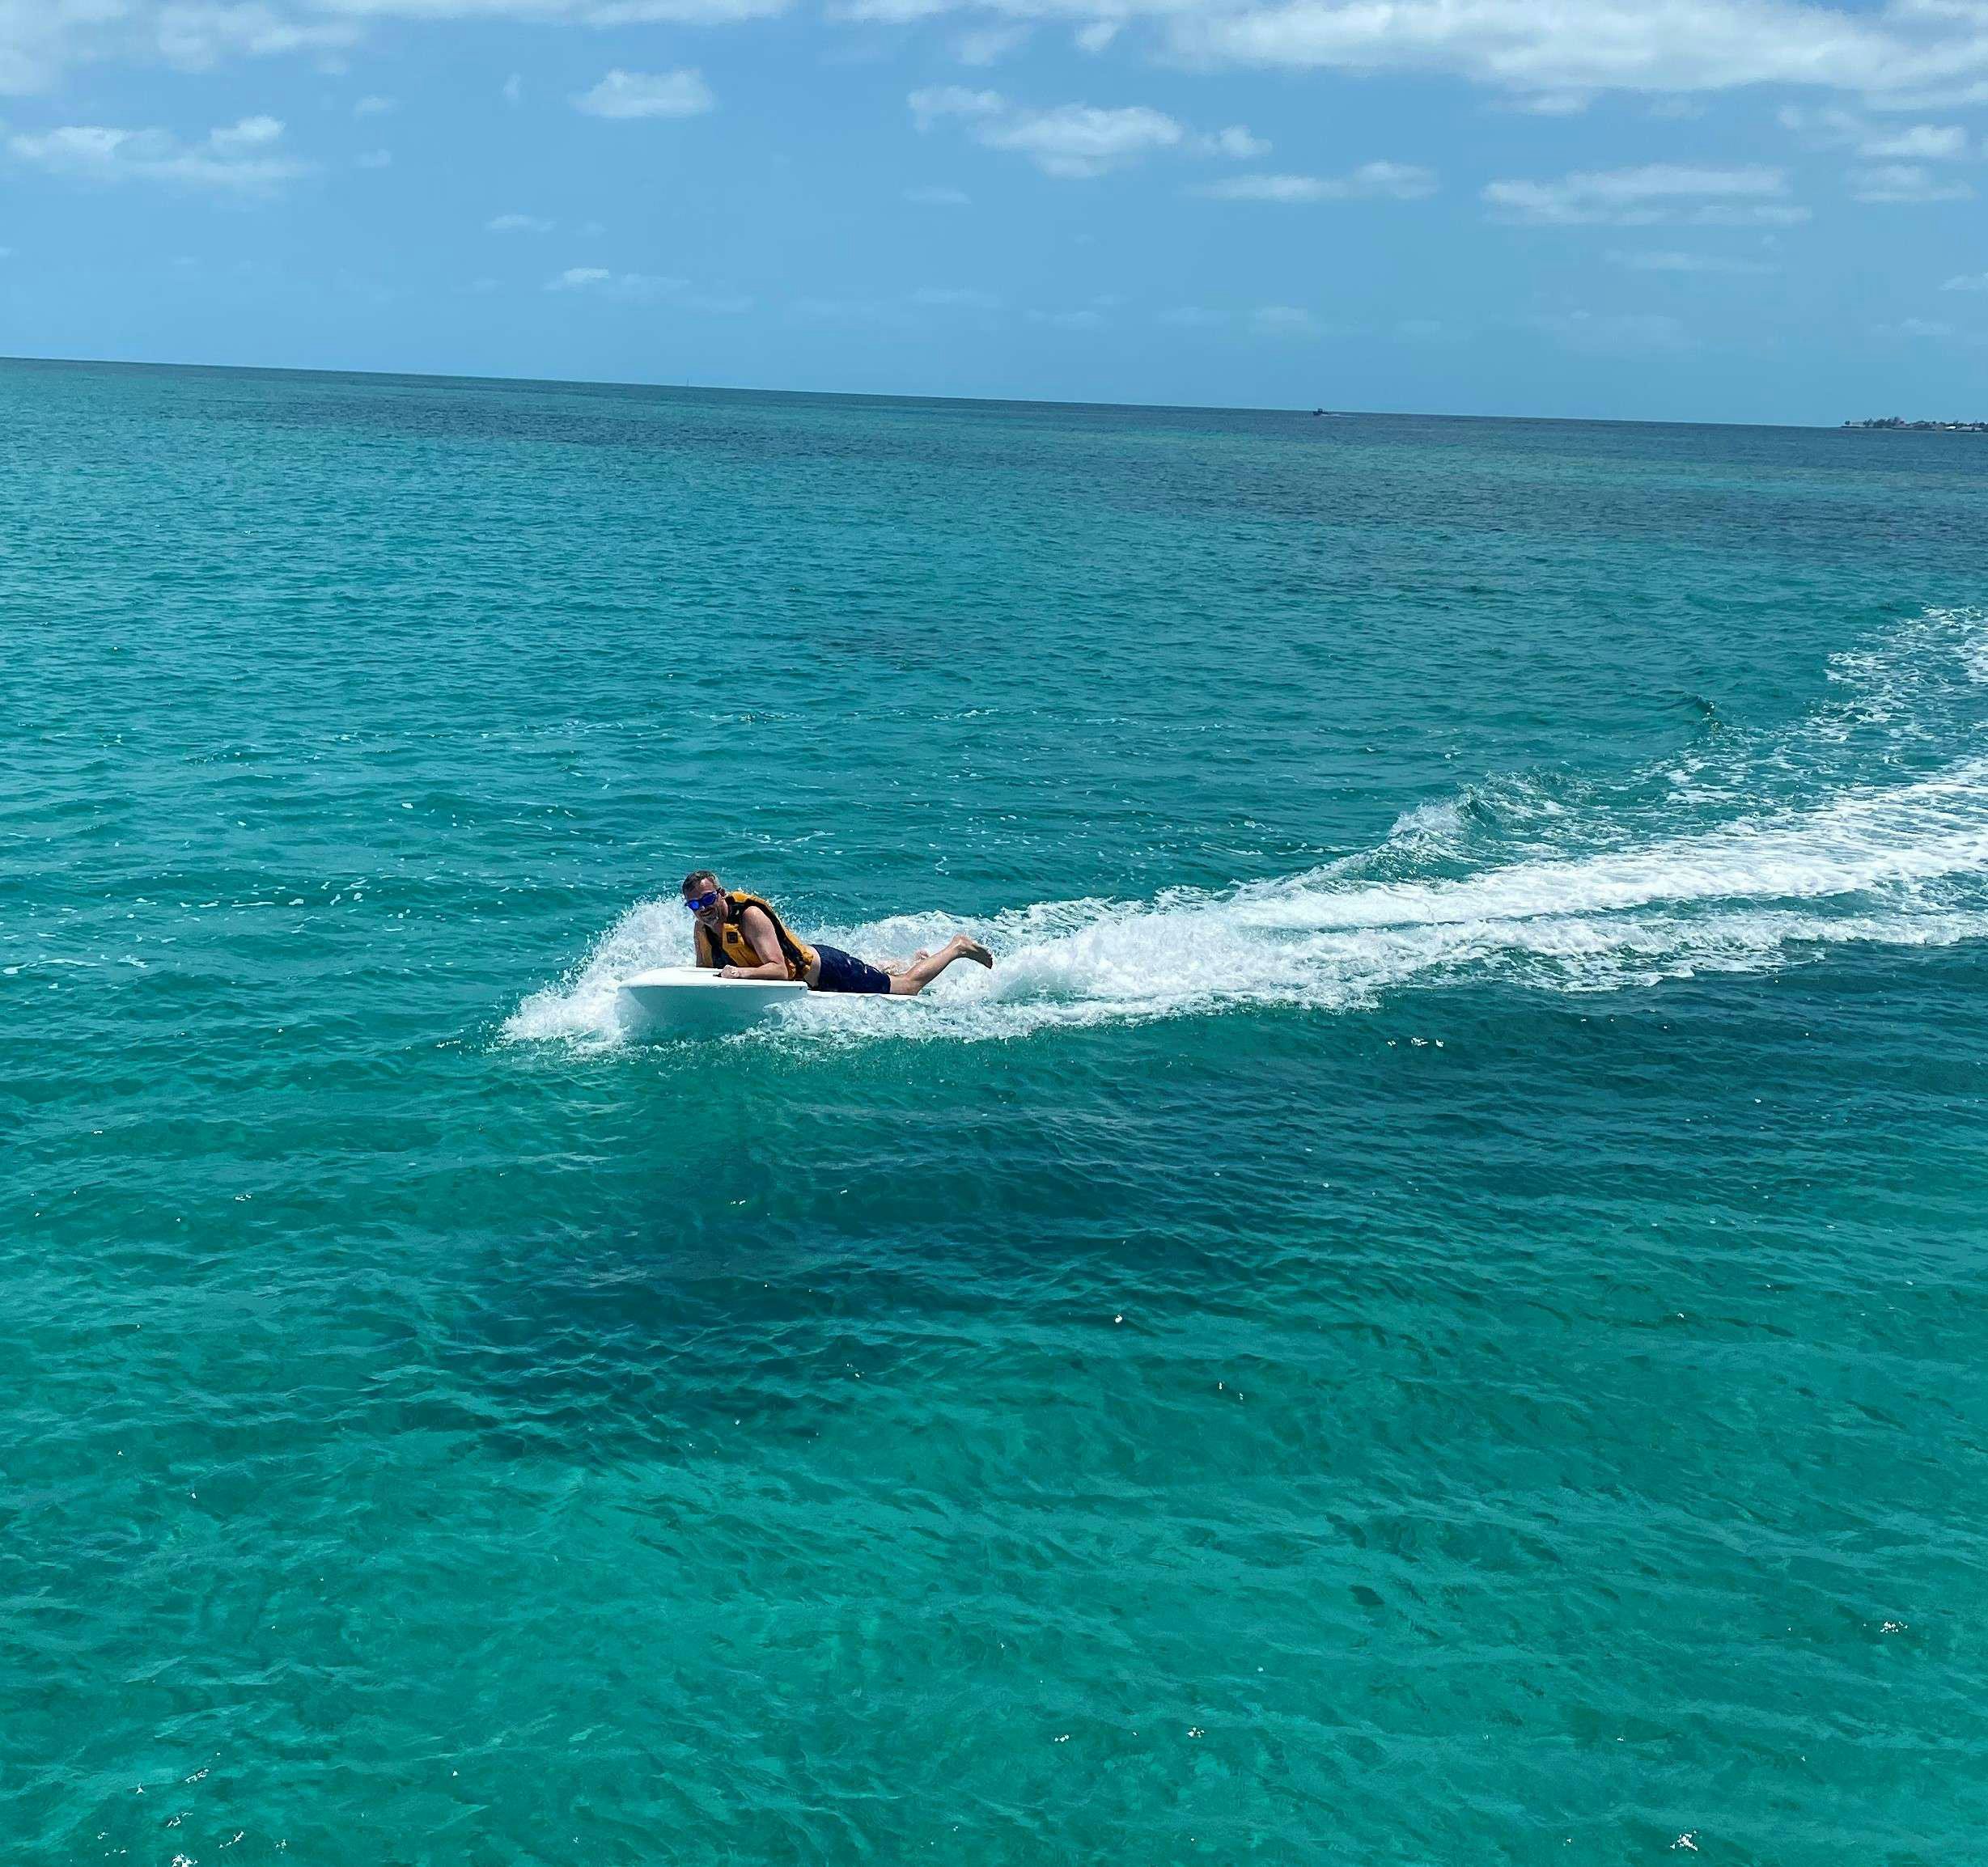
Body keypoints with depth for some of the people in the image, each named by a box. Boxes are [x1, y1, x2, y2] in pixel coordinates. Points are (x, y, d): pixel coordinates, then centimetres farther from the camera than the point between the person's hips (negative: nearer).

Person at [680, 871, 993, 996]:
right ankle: (914, 960, 55)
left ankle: (957, 947, 27)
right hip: (807, 960, 8)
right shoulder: (703, 928, -9)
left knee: (908, 986, 7)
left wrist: (741, 972, -51)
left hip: (826, 970, -8)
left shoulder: (750, 915, -31)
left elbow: (779, 970, -37)